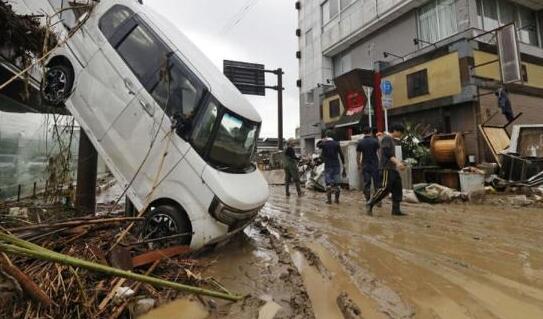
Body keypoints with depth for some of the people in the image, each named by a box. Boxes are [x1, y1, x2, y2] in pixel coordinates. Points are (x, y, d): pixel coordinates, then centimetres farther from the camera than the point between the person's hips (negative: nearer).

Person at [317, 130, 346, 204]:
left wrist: (323, 140, 14)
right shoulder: (336, 144, 0)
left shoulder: (323, 144, -3)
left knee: (328, 183, 4)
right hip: (336, 165, 1)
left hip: (328, 165, -1)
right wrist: (344, 166, 3)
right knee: (337, 183, 6)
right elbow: (341, 155, -2)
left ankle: (329, 199, 4)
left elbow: (317, 145, 21)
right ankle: (337, 199, 10)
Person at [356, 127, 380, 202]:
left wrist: (359, 165, 12)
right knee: (377, 184, 7)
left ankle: (368, 201, 6)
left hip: (365, 166, 1)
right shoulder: (375, 141, -3)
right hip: (375, 165, -1)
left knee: (366, 184, 5)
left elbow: (358, 156, 2)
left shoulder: (360, 143, 0)